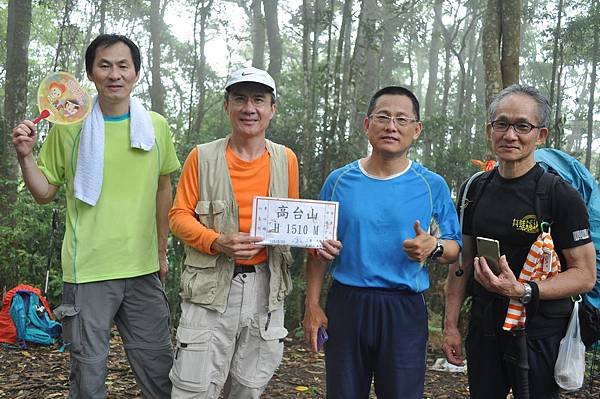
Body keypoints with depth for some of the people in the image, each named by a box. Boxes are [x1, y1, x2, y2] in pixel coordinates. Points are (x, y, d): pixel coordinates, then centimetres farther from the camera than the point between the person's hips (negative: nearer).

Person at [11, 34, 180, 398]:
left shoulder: (157, 126, 4)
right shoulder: (69, 127, -2)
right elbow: (45, 193, 5)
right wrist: (26, 157, -13)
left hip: (144, 270, 2)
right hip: (88, 270, -2)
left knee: (160, 370, 11)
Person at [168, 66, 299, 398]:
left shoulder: (285, 159, 5)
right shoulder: (202, 157, -3)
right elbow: (179, 216, -3)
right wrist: (217, 242, -20)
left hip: (266, 287, 3)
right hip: (212, 285, -3)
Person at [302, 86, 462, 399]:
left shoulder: (432, 185, 0)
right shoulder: (339, 181, 3)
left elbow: (455, 249, 5)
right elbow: (319, 249, 8)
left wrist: (434, 246, -17)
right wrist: (312, 305, 2)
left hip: (404, 311, -1)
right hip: (346, 304, 1)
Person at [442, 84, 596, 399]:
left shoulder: (560, 196, -12)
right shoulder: (476, 190, 4)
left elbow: (585, 275, -12)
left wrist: (523, 291, -26)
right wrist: (450, 325, 6)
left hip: (539, 334, -4)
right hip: (483, 329, 5)